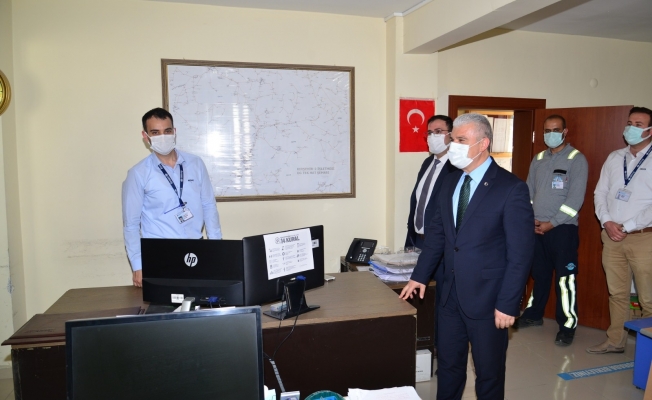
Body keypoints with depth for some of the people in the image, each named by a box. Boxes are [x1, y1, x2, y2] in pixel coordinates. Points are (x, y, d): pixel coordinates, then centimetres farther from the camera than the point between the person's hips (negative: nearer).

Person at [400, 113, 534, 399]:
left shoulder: (511, 188, -14)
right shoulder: (450, 182, 6)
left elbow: (520, 253, -14)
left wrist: (507, 303, -15)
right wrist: (420, 276, 10)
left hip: (487, 298, -5)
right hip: (451, 294, 6)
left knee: (488, 372, 14)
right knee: (448, 364, 18)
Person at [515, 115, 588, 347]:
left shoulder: (577, 160, -6)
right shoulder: (538, 160, 12)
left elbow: (576, 198, -13)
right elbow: (528, 192, 11)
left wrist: (552, 223, -15)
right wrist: (531, 220, -3)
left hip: (563, 228, -5)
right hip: (536, 228, 5)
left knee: (565, 278, -1)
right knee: (539, 274, 15)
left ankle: (567, 327, 9)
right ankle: (534, 314, 29)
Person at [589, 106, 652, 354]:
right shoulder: (614, 158, 11)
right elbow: (600, 193, 10)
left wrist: (627, 227, -14)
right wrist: (607, 222, -4)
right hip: (611, 236, 5)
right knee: (617, 293, 14)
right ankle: (615, 341, 26)